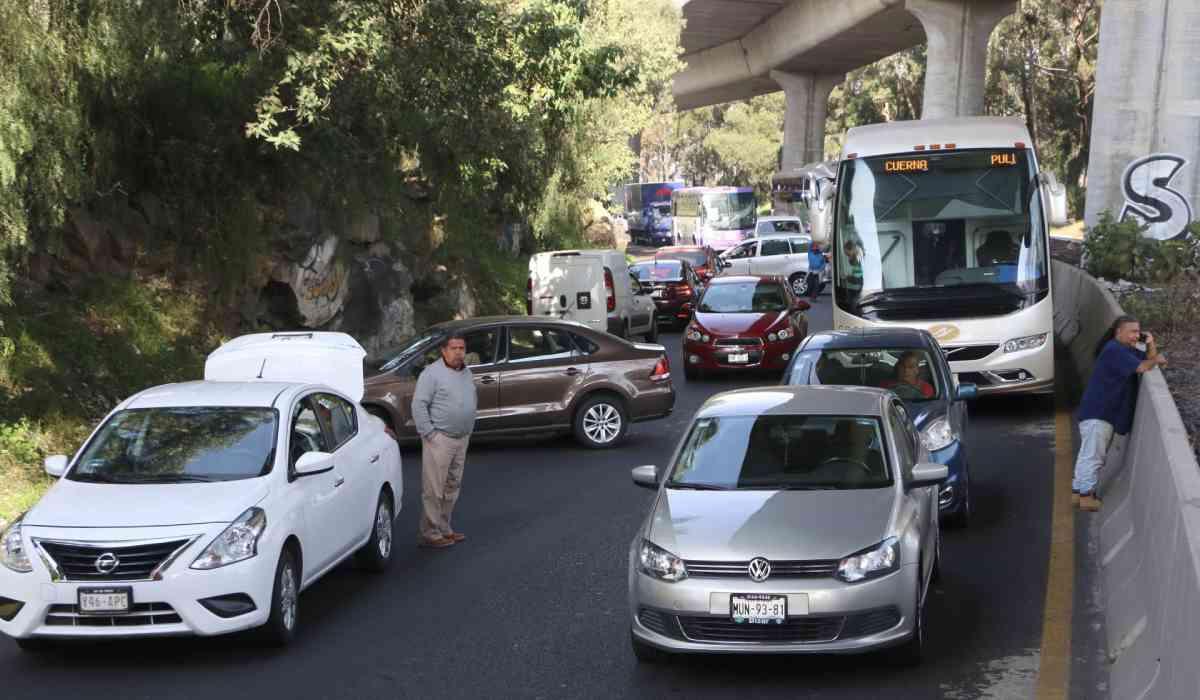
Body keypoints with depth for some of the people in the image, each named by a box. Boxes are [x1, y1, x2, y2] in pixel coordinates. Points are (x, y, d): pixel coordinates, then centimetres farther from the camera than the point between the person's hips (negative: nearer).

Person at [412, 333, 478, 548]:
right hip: (440, 439, -8)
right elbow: (418, 405, -15)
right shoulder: (432, 373, -11)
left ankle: (444, 529, 23)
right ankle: (431, 534, -3)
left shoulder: (467, 373, 14)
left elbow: (473, 401, 26)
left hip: (462, 439, 8)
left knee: (452, 488, 14)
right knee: (434, 489, -6)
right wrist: (429, 433, -17)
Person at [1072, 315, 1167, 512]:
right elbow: (1142, 367, -22)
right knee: (1092, 455, -9)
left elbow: (1150, 357, 18)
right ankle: (1086, 495, -8)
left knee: (1090, 454, 15)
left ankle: (1078, 490, 21)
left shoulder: (1127, 350, 16)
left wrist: (1150, 344, -1)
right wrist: (1156, 360, -3)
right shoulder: (1114, 350, -18)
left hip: (1107, 413, 11)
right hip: (1098, 412, -11)